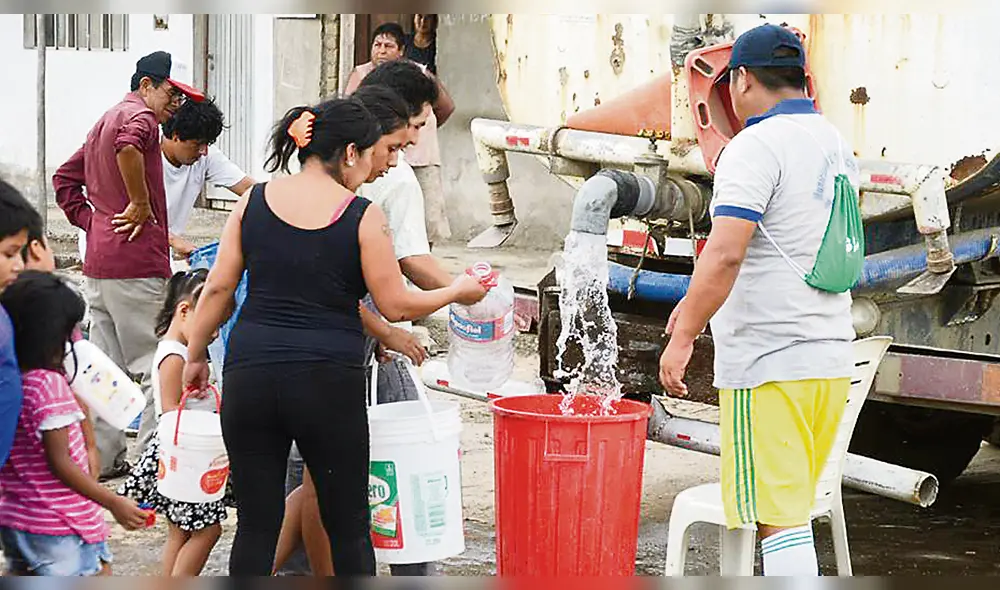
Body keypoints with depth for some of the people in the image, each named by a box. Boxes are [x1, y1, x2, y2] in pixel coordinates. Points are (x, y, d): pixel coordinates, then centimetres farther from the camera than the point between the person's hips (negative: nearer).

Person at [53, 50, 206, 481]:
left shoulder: (104, 122, 22)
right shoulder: (140, 115, -10)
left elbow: (65, 179, 27)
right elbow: (128, 145, -34)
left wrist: (91, 221, 16)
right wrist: (141, 205, -23)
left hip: (99, 261, 10)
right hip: (135, 263, -10)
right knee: (157, 366, -5)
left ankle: (102, 458, 17)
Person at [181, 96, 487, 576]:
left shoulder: (254, 202, 5)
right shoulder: (362, 217, -5)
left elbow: (218, 289, 6)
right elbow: (396, 306, -1)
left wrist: (195, 356, 18)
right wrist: (457, 293, 14)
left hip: (250, 374, 3)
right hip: (328, 381, -3)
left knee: (256, 524, 8)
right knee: (348, 527, 8)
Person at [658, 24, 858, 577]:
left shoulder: (756, 147, -13)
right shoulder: (835, 144, 14)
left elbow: (725, 254, -23)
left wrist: (683, 337, -17)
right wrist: (699, 301, 29)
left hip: (767, 363, -8)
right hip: (831, 357, 8)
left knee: (779, 517, -6)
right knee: (792, 506, 17)